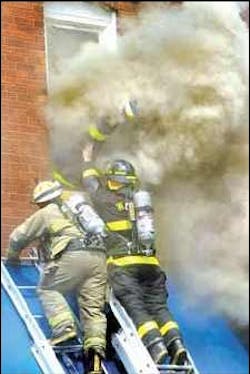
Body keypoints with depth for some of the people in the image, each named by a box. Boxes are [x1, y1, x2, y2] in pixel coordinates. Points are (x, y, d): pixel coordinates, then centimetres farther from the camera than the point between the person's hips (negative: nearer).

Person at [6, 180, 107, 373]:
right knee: (93, 307, 3)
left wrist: (12, 256, 44)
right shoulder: (83, 207, 33)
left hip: (73, 256, -5)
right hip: (99, 257, 5)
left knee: (48, 289, 9)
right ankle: (96, 345, -16)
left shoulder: (46, 213, 17)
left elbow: (18, 237, 24)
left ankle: (64, 327, -12)